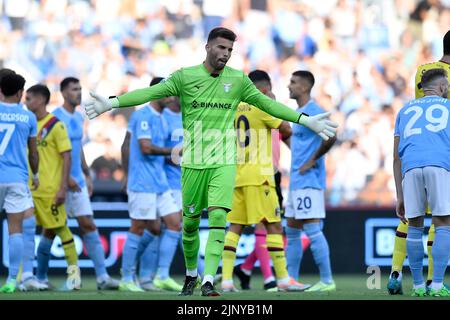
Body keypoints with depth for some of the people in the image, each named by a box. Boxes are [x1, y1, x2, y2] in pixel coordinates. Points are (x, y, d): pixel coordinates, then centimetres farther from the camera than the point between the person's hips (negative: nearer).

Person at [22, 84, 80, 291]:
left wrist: (63, 187, -15)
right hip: (29, 188, 6)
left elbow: (67, 157, -10)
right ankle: (26, 275, 5)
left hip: (50, 189, -6)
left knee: (60, 228, 1)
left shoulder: (55, 125, -8)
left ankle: (74, 271, 13)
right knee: (26, 229, 1)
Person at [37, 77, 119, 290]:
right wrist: (66, 178, -21)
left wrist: (87, 175, 20)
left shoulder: (78, 118, 12)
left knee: (89, 226, 0)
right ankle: (40, 277, 15)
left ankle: (102, 277, -3)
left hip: (77, 182, 7)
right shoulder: (56, 118, -12)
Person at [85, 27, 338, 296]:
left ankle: (209, 281, -18)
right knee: (190, 223, 6)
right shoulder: (185, 77, -1)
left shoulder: (238, 80, 6)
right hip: (193, 162, 0)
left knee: (218, 217, -16)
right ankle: (191, 276, 28)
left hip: (224, 162, 1)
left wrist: (305, 120, 10)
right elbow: (150, 92, -8)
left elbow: (267, 103, 12)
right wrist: (112, 103, -19)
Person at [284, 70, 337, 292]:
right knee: (291, 230, 12)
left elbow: (330, 137, -26)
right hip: (297, 182, 10)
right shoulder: (299, 113, 17)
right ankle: (291, 280, 17)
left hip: (308, 181, -10)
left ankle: (327, 280, -9)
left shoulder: (312, 111, -13)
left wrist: (312, 161, -18)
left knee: (312, 229, -11)